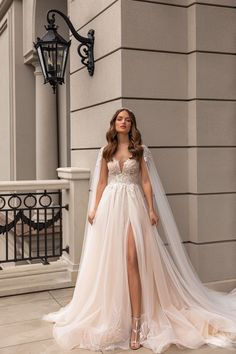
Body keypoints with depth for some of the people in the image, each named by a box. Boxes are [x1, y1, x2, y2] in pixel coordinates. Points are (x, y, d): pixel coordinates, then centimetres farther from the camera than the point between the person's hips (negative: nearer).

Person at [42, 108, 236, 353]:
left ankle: (136, 321, -10)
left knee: (132, 259, -11)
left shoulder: (140, 149, 6)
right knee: (109, 261, 4)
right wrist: (94, 208, 4)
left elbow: (146, 182, 3)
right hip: (110, 205, 3)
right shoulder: (106, 150, 12)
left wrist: (152, 209, -5)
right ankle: (112, 315, 18)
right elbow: (101, 182, 12)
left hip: (133, 205, -2)